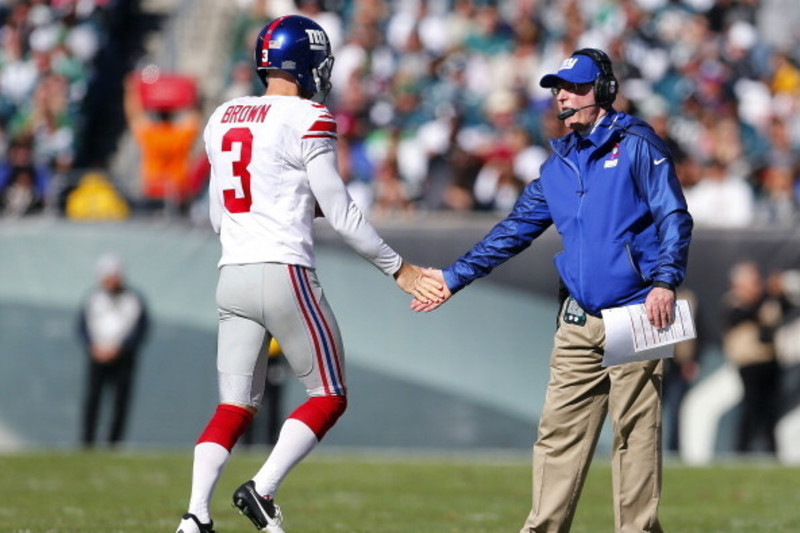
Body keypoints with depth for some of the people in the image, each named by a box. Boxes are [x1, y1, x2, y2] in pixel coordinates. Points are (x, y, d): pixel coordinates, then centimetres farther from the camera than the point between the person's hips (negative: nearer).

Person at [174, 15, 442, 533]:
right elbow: (341, 213, -8)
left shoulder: (223, 119, 13)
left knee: (235, 407, 9)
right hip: (285, 275, -7)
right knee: (329, 396, 6)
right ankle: (263, 490, -8)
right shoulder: (306, 120, -8)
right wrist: (399, 269, 0)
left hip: (232, 277, 7)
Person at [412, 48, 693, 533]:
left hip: (635, 315, -6)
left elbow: (674, 217, -7)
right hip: (579, 321, 6)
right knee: (559, 432, 4)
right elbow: (514, 231, 21)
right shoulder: (559, 164, 17)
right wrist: (454, 277, 17)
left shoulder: (636, 144, -1)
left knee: (636, 432, -5)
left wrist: (665, 281, -21)